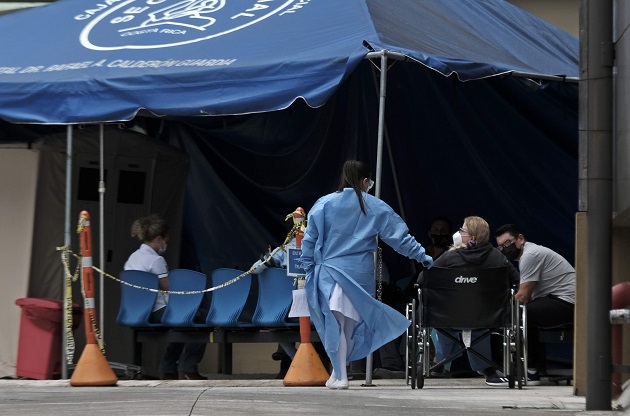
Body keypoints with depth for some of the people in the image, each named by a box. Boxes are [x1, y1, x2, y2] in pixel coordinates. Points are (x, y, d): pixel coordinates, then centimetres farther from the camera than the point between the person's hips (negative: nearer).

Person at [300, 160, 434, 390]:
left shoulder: (323, 204, 0)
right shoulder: (376, 207, 1)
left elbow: (309, 241, 0)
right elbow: (399, 236, 4)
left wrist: (309, 270, 9)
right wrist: (422, 256, 14)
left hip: (330, 271, -1)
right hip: (360, 273, 1)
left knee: (335, 321, -1)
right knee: (353, 321, 14)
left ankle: (340, 376, -6)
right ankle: (339, 370, 20)